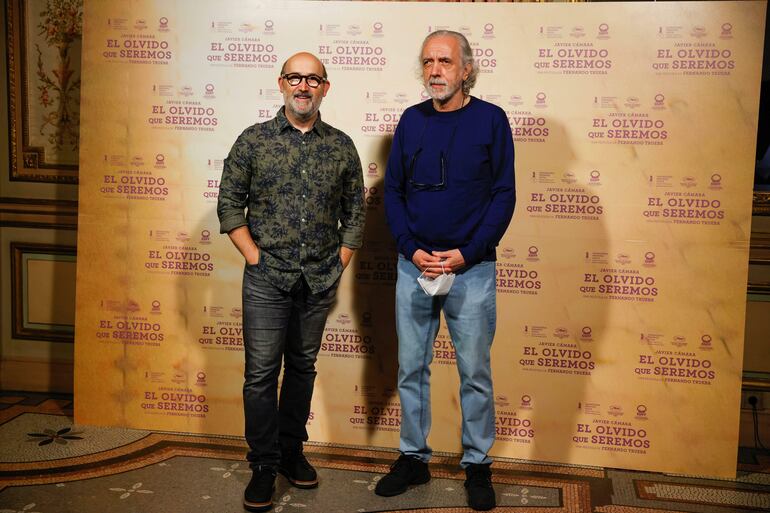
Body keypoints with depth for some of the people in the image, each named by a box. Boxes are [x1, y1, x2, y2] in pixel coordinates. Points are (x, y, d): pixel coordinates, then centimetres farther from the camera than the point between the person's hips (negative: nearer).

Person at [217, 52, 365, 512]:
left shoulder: (342, 146, 5)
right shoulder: (253, 140, 0)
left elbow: (355, 211, 9)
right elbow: (230, 204, 1)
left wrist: (340, 263, 2)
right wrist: (255, 257, -6)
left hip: (319, 281, 2)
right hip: (267, 278, -2)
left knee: (303, 368, 14)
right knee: (261, 373, 0)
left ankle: (292, 451, 30)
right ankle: (264, 466, 14)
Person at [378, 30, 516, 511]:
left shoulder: (490, 119, -2)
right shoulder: (411, 120, 7)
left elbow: (504, 195, -4)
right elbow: (393, 191, 7)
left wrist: (466, 254, -12)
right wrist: (412, 250, -6)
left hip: (471, 268, -3)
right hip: (414, 264, 3)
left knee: (475, 372, 5)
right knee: (411, 368, 10)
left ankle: (478, 466, 21)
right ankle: (414, 458, 26)